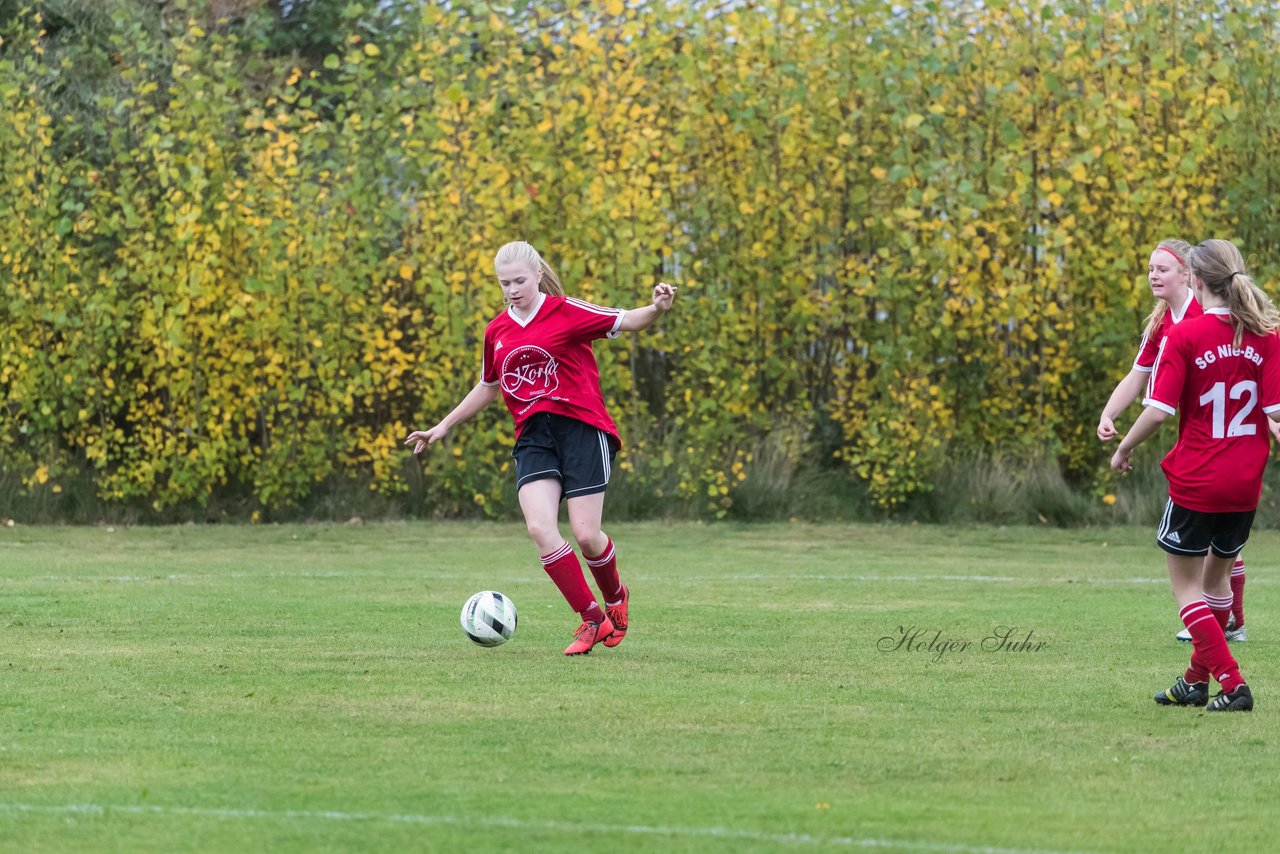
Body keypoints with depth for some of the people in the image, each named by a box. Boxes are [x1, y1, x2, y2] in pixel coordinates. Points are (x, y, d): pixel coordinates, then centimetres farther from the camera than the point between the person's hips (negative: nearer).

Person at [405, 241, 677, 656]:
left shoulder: (565, 313, -2)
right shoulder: (496, 332, 14)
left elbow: (625, 322, -8)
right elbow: (488, 388, 29)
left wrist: (656, 308, -30)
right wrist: (442, 428, 30)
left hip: (581, 428, -4)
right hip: (533, 436, 4)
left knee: (586, 534, -9)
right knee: (540, 527, -17)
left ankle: (615, 598, 25)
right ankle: (592, 619, -6)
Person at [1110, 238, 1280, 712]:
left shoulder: (1184, 335, -12)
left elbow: (1158, 409, -15)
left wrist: (1123, 449, 0)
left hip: (1196, 481, -5)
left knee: (1186, 585, 6)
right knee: (1217, 573, 22)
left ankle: (1232, 682, -7)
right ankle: (1197, 680, 31)